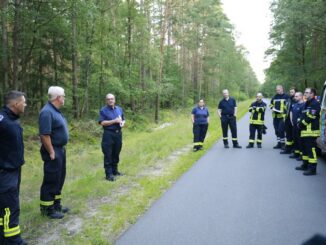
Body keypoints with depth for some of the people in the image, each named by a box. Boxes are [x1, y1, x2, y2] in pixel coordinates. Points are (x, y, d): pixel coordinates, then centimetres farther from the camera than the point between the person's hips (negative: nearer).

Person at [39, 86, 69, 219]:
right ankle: (47, 208, 12)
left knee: (59, 179, 18)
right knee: (51, 180, 0)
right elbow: (44, 135, -25)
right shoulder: (47, 112, -20)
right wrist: (51, 152, -21)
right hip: (53, 151, -10)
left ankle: (56, 204, 30)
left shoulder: (56, 111, 11)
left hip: (60, 149, 10)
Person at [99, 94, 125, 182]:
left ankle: (115, 170, 27)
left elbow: (123, 119, 20)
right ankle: (109, 174, 2)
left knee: (116, 154, 14)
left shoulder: (119, 109, 13)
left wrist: (123, 123, -4)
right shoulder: (103, 110, -5)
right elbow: (102, 122, -15)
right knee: (108, 155, -2)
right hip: (108, 134, -6)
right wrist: (114, 121, -19)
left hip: (118, 133, 6)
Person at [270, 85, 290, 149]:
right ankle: (279, 143, 21)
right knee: (277, 131, 10)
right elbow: (271, 104, 24)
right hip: (275, 116, 6)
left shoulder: (286, 97, -4)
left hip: (283, 116, -6)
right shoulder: (275, 97, 14)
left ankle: (283, 143, 1)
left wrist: (284, 111, -19)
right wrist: (272, 108, 4)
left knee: (281, 130, -12)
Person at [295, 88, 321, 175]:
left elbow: (311, 117, -19)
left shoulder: (315, 104, -11)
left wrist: (302, 123, -10)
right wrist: (300, 122, 6)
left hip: (311, 131, -10)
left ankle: (312, 169, -9)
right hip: (305, 130, 10)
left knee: (311, 149, -11)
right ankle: (305, 165, 29)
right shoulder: (306, 104, 21)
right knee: (305, 148, 17)